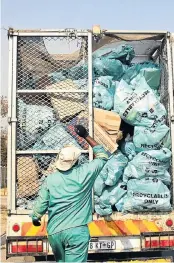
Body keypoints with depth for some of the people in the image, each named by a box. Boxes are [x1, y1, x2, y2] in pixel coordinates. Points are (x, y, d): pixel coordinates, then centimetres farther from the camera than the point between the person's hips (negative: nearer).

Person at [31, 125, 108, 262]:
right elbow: (103, 156, 10)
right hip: (77, 230, -4)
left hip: (54, 231, 4)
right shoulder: (85, 173, -4)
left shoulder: (50, 179, 2)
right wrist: (86, 135, 12)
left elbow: (41, 204, 5)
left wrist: (35, 218, 26)